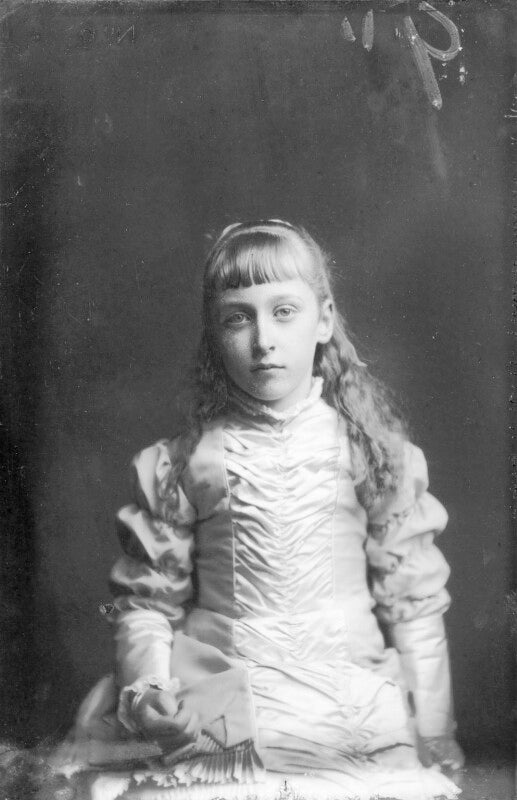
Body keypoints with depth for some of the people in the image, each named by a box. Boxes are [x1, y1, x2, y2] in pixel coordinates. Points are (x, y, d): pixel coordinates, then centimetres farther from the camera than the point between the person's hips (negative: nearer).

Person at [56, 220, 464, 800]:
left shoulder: (372, 451, -1)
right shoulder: (182, 463, -2)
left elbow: (413, 600, 4)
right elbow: (145, 599, 4)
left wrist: (435, 742, 7)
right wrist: (147, 689, -12)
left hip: (349, 713, 1)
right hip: (214, 714, 0)